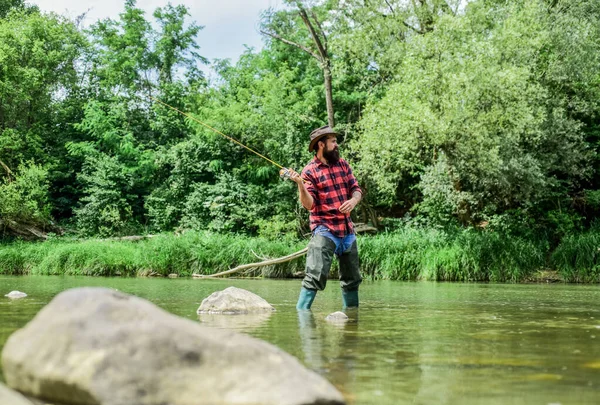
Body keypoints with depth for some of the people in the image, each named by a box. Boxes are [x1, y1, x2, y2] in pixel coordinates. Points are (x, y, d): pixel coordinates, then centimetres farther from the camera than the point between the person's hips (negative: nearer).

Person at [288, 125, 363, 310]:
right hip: (324, 230, -6)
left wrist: (353, 200, -12)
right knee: (315, 277, -16)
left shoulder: (343, 164, 11)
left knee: (352, 279, 15)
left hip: (348, 230, 6)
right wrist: (300, 185, -31)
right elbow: (309, 204, -14)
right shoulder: (310, 171, -6)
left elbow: (356, 189, 10)